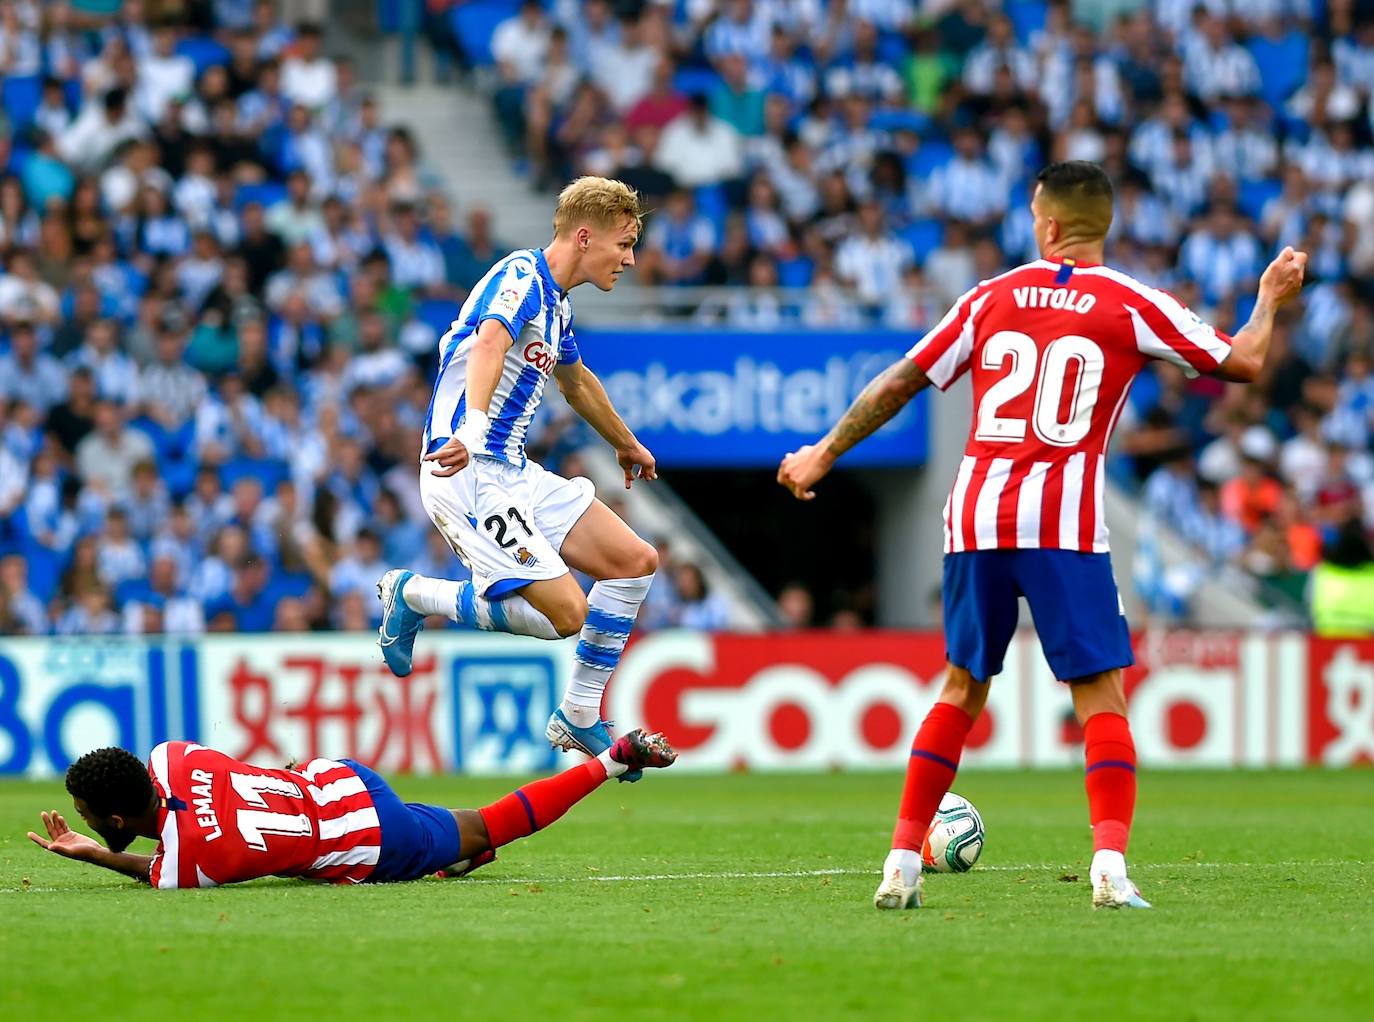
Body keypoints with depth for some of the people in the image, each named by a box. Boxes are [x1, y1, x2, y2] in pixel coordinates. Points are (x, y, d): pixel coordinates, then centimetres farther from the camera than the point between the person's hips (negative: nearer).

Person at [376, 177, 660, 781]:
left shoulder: (556, 302, 16)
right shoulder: (521, 277, -14)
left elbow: (577, 380, 38)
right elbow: (489, 344, -35)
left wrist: (627, 444, 53)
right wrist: (472, 430, -54)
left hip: (514, 472, 10)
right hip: (471, 473, -10)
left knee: (635, 563, 6)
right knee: (564, 613, -16)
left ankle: (578, 717, 14)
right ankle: (413, 595, 1)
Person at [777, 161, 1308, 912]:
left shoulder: (991, 297, 11)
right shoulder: (1129, 305, 2)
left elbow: (901, 382, 14)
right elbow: (1242, 363, 4)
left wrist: (824, 455, 24)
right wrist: (1271, 297, 23)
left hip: (975, 518, 4)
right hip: (1063, 521, -4)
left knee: (962, 686, 17)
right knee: (1100, 696, -1)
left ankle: (902, 864, 14)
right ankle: (1110, 864, -18)